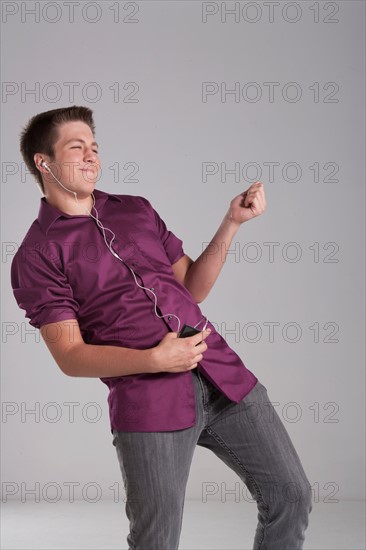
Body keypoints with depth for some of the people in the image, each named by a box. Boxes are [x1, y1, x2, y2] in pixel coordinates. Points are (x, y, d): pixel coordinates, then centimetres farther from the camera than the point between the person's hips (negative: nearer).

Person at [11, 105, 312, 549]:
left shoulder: (137, 209, 17)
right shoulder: (37, 255, -1)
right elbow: (70, 357, -7)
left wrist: (232, 222, 7)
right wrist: (155, 359, -20)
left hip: (225, 378, 6)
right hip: (147, 407, -5)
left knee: (291, 496, 9)